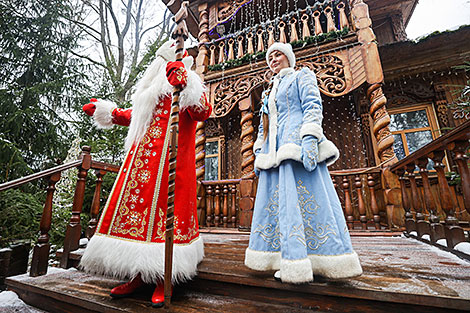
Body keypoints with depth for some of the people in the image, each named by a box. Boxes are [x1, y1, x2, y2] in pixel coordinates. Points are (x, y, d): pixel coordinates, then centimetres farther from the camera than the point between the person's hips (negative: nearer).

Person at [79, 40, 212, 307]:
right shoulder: (153, 87, 30)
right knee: (137, 200, 0)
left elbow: (204, 113, -7)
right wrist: (105, 110, 41)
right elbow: (136, 115, 36)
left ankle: (163, 278, 2)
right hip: (143, 156, 6)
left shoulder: (191, 82, 12)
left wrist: (185, 85, -16)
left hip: (172, 157, -6)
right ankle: (138, 276, 12)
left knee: (164, 206, -9)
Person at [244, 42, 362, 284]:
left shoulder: (302, 76, 13)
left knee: (307, 199, -10)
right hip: (274, 150, 7)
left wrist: (310, 137, -20)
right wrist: (258, 152, 14)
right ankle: (292, 263, 8)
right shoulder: (270, 91, 30)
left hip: (296, 142, -7)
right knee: (274, 201, 0)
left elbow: (313, 106, -4)